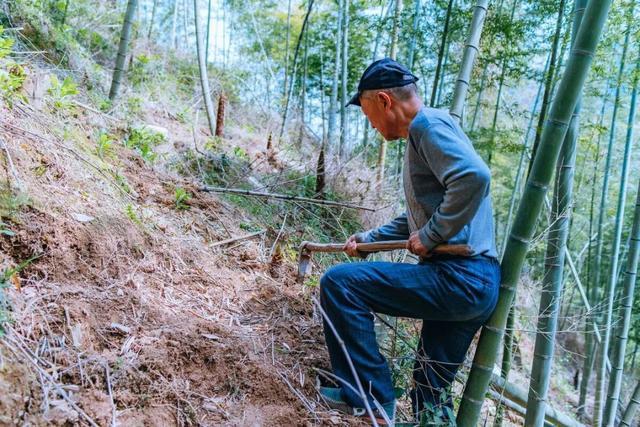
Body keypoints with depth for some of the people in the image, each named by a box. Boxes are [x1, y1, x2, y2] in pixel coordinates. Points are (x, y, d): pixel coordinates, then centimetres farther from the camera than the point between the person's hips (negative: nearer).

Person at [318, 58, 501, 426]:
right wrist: (370, 238, 28)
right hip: (477, 285, 10)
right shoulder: (425, 134, 23)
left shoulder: (430, 124, -8)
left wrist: (431, 236, -19)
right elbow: (421, 215, 32)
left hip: (458, 278, -10)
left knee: (339, 283, -11)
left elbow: (475, 177, -28)